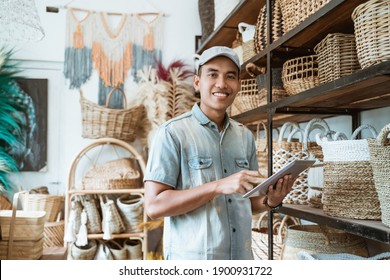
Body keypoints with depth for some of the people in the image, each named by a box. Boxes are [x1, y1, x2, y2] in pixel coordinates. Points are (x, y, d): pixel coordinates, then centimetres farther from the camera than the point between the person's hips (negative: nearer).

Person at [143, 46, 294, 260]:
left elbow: (249, 203, 12)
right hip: (192, 257, -5)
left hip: (242, 255, 5)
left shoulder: (245, 136, 4)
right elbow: (154, 206, -17)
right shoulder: (172, 133, -11)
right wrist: (218, 186, -25)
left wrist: (270, 201, -10)